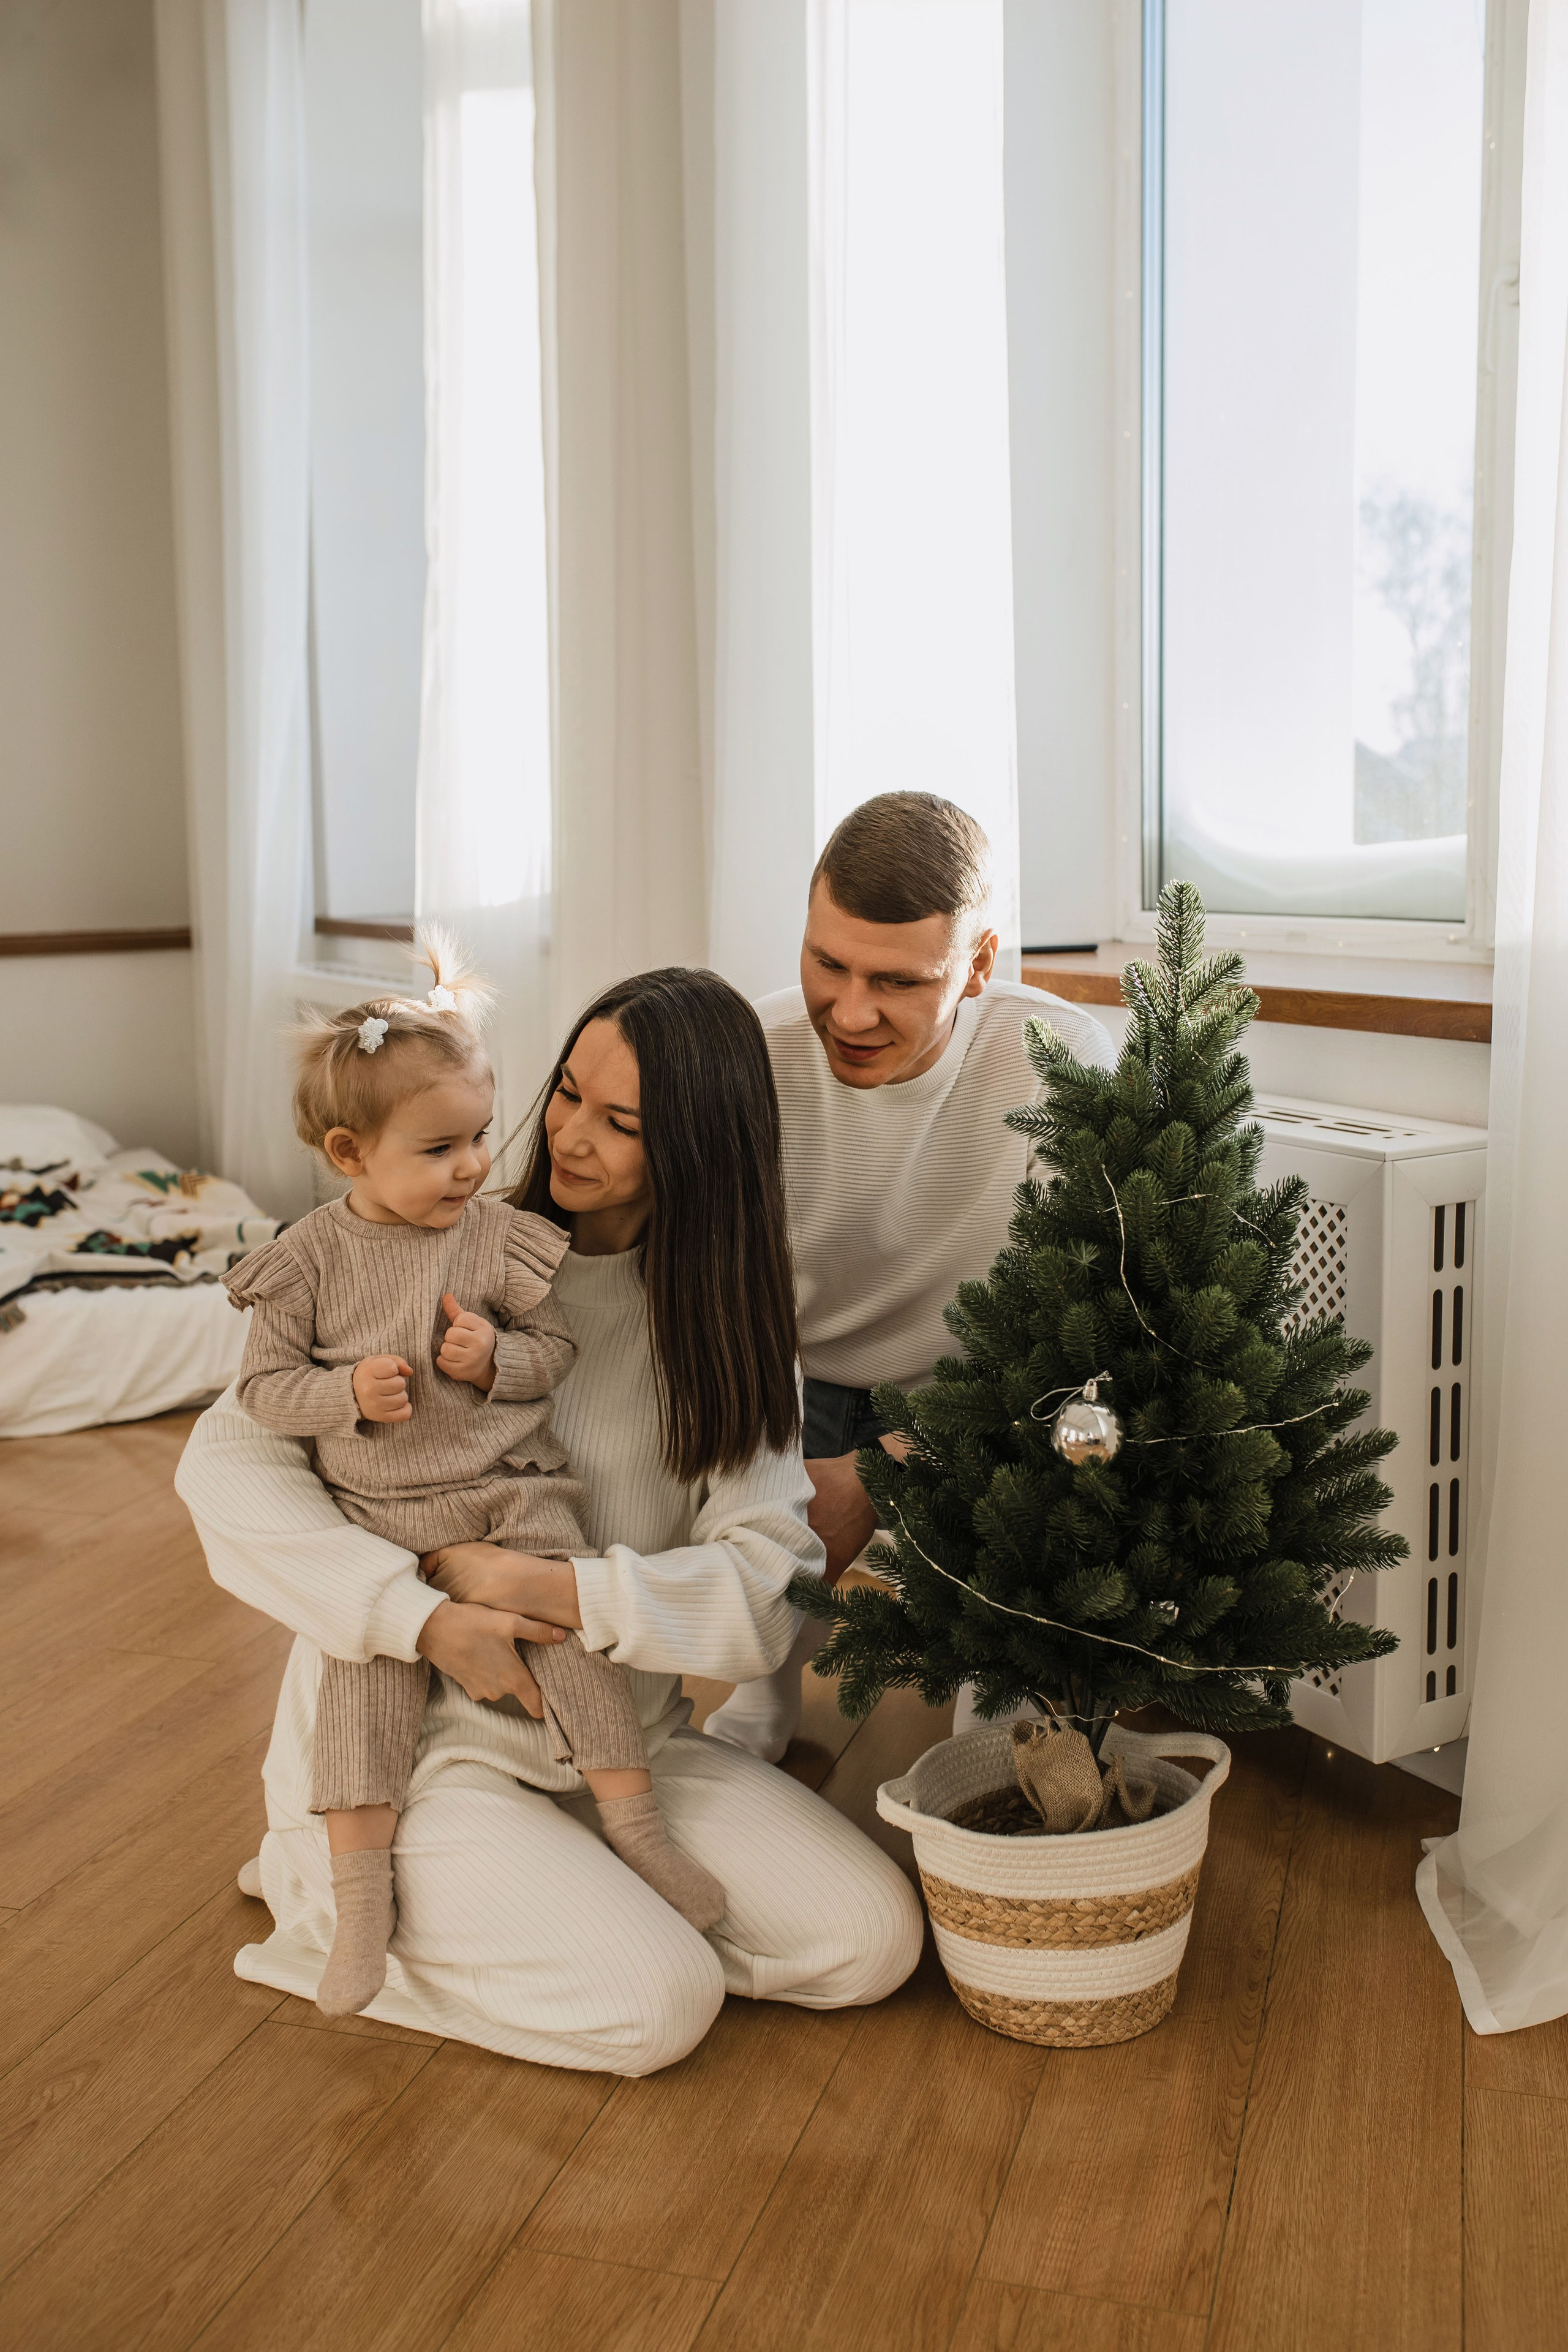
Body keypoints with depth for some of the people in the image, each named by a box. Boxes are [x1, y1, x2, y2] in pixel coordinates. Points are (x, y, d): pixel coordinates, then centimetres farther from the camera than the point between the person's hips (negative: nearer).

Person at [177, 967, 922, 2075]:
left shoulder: (730, 1327, 0)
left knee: (876, 1938, -6)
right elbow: (229, 1461, -14)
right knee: (659, 2003, -21)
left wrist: (553, 1588, -24)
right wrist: (428, 1617, -23)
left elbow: (765, 1594, -10)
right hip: (415, 1743, -4)